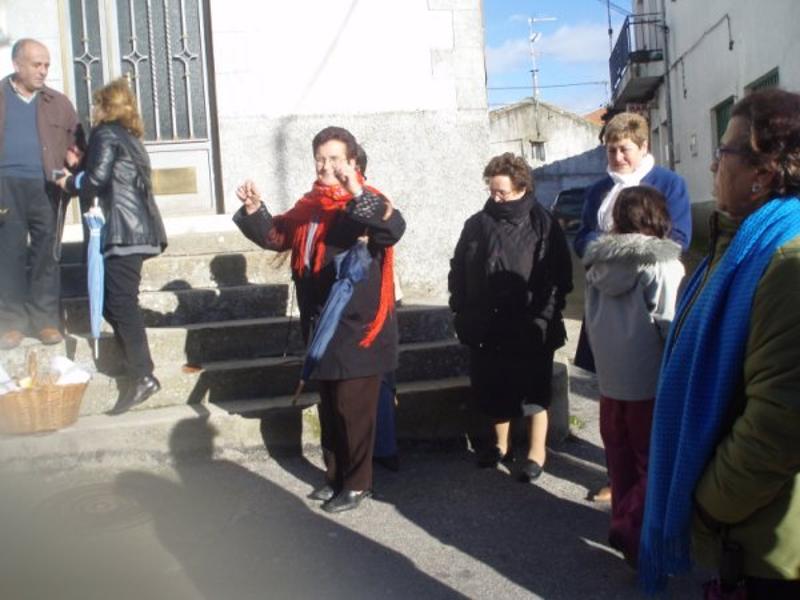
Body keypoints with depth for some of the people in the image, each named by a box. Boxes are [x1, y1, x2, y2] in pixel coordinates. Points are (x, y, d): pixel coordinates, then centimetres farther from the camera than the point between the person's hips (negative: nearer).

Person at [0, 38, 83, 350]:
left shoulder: (58, 102, 12)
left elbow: (77, 141, 11)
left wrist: (73, 158, -12)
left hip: (45, 185, 1)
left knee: (46, 253, 2)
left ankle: (45, 318, 9)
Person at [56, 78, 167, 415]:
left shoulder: (106, 135, -2)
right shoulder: (129, 137, 24)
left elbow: (96, 181, -12)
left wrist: (69, 183, 6)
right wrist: (81, 165, 20)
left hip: (123, 231, -9)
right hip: (136, 229, 9)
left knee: (120, 302, -11)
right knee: (116, 301, 12)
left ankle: (142, 377, -15)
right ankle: (137, 365, 12)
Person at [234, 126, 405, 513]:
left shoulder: (364, 204, -11)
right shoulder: (309, 205, 10)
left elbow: (394, 229, -30)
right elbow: (275, 235, 18)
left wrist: (356, 193, -40)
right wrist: (253, 210, 0)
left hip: (358, 328, -7)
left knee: (353, 409, 2)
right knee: (329, 408, 18)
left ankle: (357, 484, 18)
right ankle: (335, 476, 33)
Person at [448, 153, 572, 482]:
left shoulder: (543, 224, -6)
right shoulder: (477, 223, 6)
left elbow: (560, 275, -6)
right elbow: (458, 270, 11)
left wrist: (546, 316, -11)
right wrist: (462, 312, 5)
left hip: (530, 330, -4)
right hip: (486, 327, 4)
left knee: (533, 392, 8)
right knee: (491, 390, 15)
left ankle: (536, 452, 25)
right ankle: (501, 444, 36)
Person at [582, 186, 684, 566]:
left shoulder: (598, 262, 3)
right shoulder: (662, 264, -13)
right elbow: (674, 328, -14)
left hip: (609, 380, 5)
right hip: (651, 383, -5)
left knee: (622, 460, 16)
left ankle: (624, 524, 26)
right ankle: (632, 532, 2)